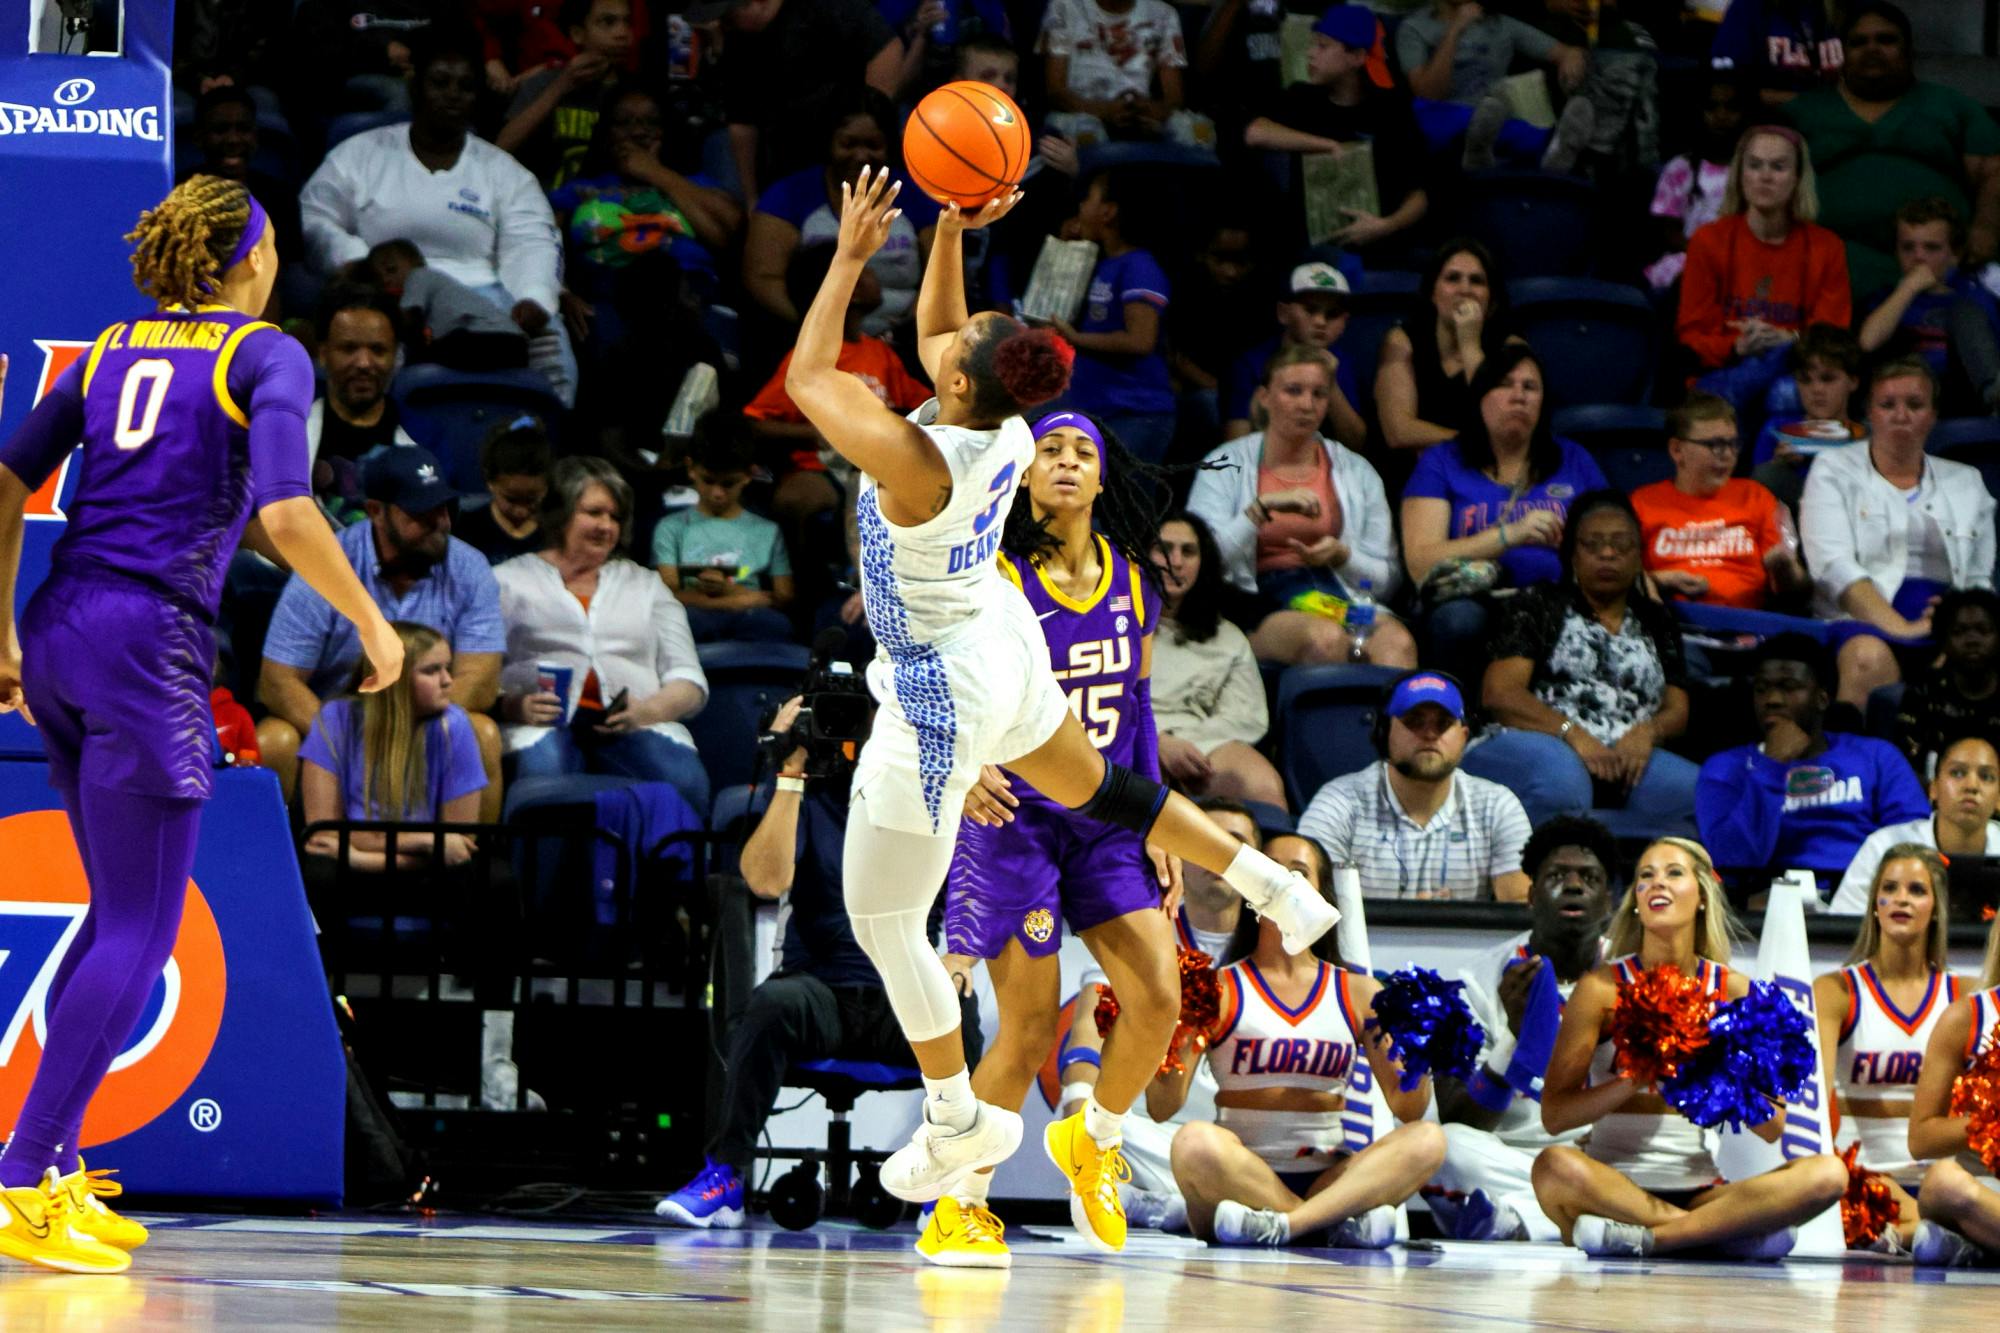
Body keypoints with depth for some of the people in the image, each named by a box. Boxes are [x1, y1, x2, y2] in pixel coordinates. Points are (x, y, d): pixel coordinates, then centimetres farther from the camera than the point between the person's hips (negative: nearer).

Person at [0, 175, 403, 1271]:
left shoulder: (112, 350, 16)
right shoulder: (266, 357, -2)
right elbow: (285, 515, -15)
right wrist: (370, 622, -3)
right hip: (148, 644, -7)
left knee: (117, 912, 18)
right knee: (139, 932, -3)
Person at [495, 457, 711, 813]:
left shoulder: (645, 585, 30)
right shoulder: (509, 580, 22)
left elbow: (690, 683, 18)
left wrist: (646, 711, -5)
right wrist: (513, 706, -14)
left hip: (632, 728, 2)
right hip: (544, 725, -2)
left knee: (685, 782, -34)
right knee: (541, 775, -41)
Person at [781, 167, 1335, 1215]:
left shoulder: (917, 461, -33)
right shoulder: (1002, 429, -11)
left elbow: (807, 377, -22)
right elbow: (931, 329, 8)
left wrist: (852, 254, -20)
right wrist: (949, 234, -5)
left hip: (942, 693, -9)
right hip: (1005, 649, 9)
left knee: (882, 922, 6)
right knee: (1095, 788, 36)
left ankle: (959, 1122, 18)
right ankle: (1274, 888, 43)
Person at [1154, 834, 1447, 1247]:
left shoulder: (1358, 993, 13)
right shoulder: (1220, 989, 5)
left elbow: (1406, 1109, 8)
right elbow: (1161, 1107, -3)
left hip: (1326, 1180, 3)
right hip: (1240, 1179, -3)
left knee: (1426, 1140, -23)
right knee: (1196, 1141, -35)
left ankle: (1283, 1225, -38)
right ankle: (1344, 1221, -34)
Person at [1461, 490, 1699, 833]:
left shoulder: (1655, 622, 27)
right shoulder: (1539, 606, 15)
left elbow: (1677, 711, 18)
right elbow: (1499, 693, 1)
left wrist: (1647, 732, -8)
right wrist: (1573, 735, -16)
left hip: (1628, 757, 3)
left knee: (1692, 791, -31)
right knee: (1560, 778, -41)